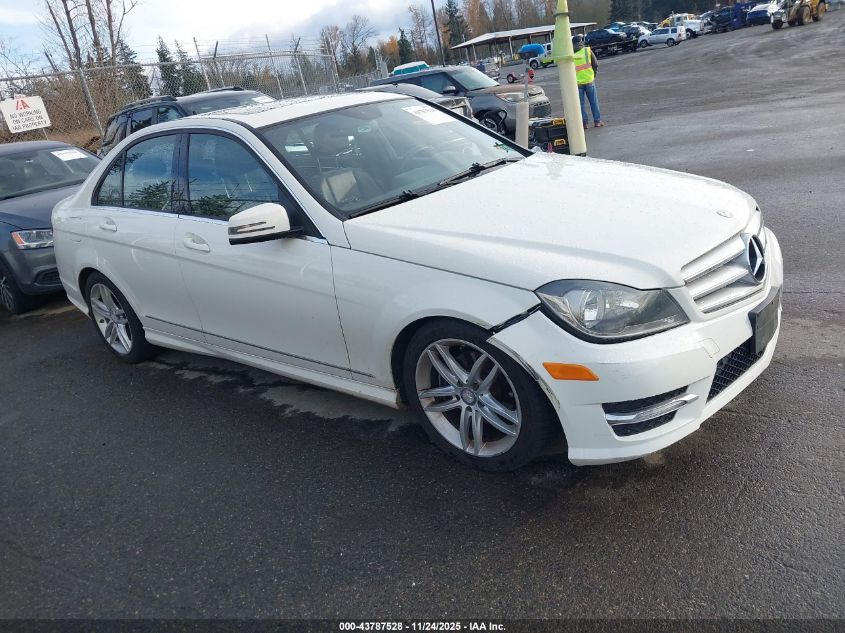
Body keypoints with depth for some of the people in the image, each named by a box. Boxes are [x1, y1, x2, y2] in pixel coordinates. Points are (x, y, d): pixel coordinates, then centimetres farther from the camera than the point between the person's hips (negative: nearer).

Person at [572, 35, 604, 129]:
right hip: (589, 80, 0)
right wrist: (593, 74, 20)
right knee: (594, 102, 9)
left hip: (577, 82, 0)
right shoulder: (588, 51, -1)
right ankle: (597, 121, 12)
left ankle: (584, 123, 5)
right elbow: (595, 65, 4)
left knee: (581, 103, 7)